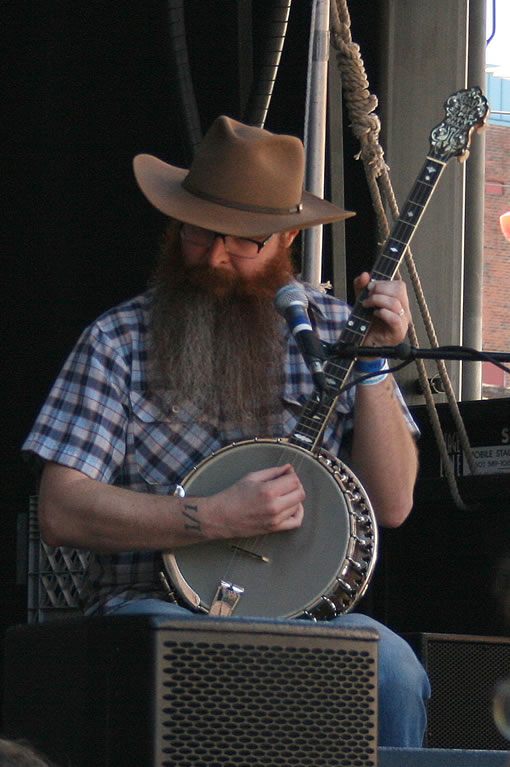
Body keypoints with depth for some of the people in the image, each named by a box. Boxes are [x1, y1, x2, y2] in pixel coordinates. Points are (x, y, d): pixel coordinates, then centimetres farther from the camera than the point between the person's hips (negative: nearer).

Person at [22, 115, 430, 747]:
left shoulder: (332, 332, 8)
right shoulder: (118, 344, 2)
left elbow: (390, 504, 4)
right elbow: (60, 512, -6)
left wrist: (373, 363, -6)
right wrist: (217, 518, -15)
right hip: (154, 603, -2)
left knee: (392, 670, -30)